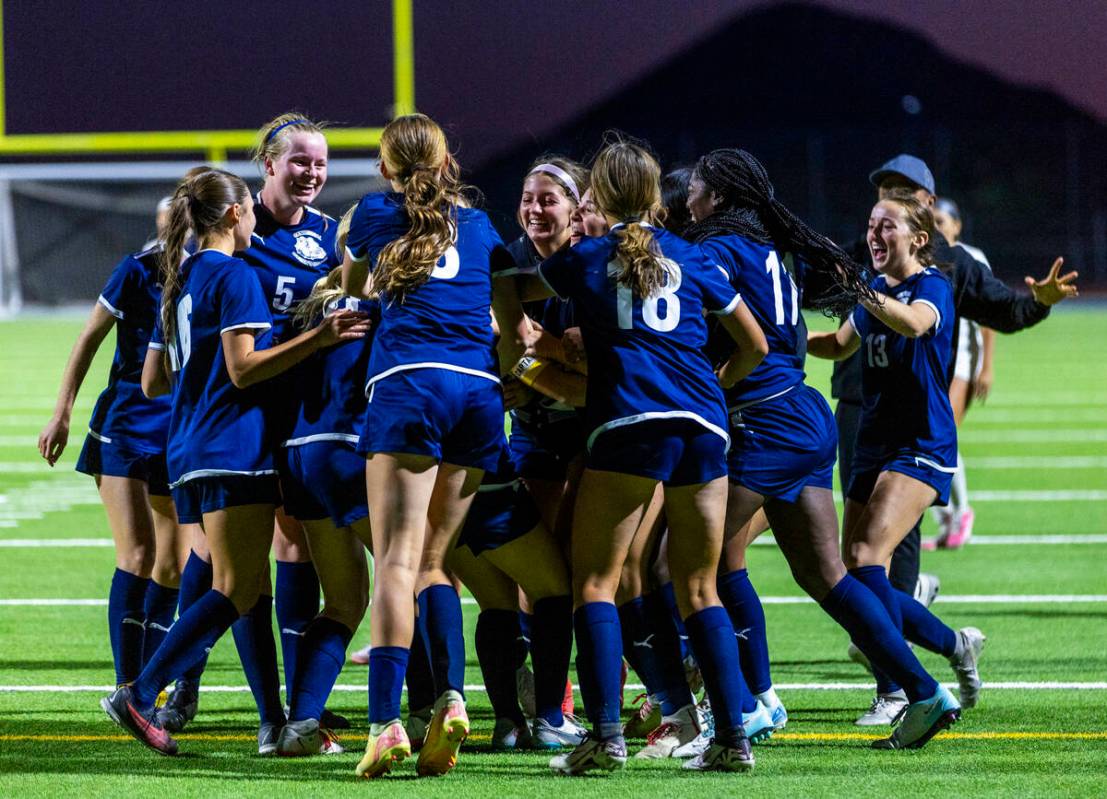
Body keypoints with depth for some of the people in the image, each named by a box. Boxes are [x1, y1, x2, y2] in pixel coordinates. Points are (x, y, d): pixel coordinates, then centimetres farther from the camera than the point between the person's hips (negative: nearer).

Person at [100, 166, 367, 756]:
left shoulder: (180, 281, 19)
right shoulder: (235, 276, -7)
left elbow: (152, 382, 22)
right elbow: (243, 369, -16)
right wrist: (319, 337, -18)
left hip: (188, 453, 9)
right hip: (232, 448, -9)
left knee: (244, 589, 8)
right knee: (235, 591, -11)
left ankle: (275, 723, 5)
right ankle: (140, 696, -20)